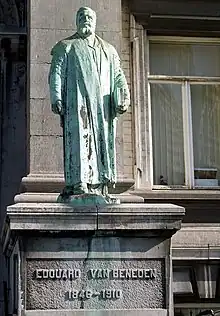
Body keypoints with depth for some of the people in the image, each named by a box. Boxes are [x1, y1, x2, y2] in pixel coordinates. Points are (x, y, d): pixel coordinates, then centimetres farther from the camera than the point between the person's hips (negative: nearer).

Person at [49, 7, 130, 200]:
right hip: (77, 103, -4)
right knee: (79, 140, -14)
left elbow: (118, 76, 16)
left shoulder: (108, 50, 23)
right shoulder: (66, 47, 14)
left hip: (102, 105, 4)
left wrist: (124, 97, -2)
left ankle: (99, 184, -3)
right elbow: (56, 73, 4)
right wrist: (56, 98, -11)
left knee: (103, 141, -3)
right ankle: (79, 183, -20)